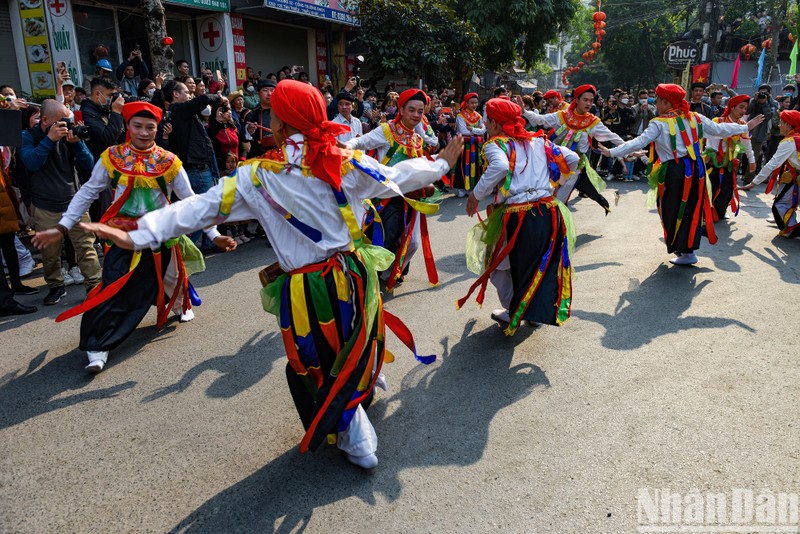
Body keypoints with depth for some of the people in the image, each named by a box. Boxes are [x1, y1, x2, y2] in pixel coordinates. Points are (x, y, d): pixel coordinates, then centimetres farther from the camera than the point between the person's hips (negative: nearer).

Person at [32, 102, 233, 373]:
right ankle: (97, 347, 0)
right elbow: (87, 193, 0)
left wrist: (214, 235, -10)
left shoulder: (169, 162, -7)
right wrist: (62, 228, -7)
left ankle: (180, 304, 54)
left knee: (170, 277, 21)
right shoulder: (112, 157, -7)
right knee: (115, 290, -11)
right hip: (123, 236, -1)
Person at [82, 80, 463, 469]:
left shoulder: (258, 178, -9)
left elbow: (202, 207, -9)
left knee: (317, 366, 19)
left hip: (303, 294, -2)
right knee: (356, 348, 29)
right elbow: (396, 178, 7)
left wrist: (139, 236, -5)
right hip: (352, 279, 2)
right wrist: (440, 165, 24)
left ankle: (355, 440, 30)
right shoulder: (345, 164, -6)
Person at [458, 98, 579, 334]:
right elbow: (573, 159, 12)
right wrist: (554, 180, 27)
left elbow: (500, 167, -25)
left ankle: (513, 313, 28)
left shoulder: (496, 144, -3)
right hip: (549, 212, 5)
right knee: (544, 261, 26)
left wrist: (476, 194, -15)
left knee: (499, 263, 19)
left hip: (517, 217, -5)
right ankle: (539, 310, 35)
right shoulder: (539, 140, 14)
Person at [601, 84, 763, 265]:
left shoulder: (659, 123, -8)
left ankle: (686, 252, 10)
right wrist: (746, 127, 28)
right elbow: (720, 129, 13)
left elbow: (639, 142, -14)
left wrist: (612, 152, -12)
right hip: (696, 168, 6)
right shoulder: (695, 118, 8)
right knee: (692, 208, 15)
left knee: (674, 212, 6)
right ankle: (688, 248, 24)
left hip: (674, 171, -6)